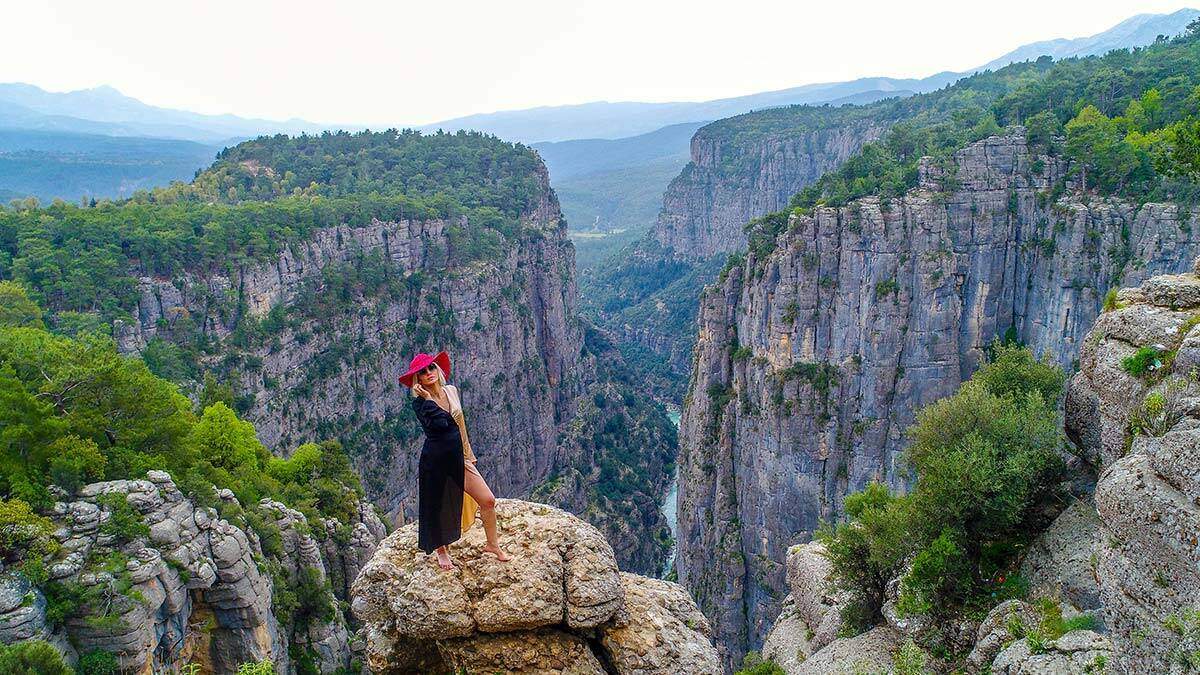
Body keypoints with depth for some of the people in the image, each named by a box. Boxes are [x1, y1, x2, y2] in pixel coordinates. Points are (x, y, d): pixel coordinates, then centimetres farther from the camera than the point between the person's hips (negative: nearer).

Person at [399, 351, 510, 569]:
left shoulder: (452, 391, 5)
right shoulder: (419, 403, -12)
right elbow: (440, 424, -29)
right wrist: (428, 399, -24)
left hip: (458, 458, 5)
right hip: (434, 460, -5)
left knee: (488, 500, 1)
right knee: (436, 507, 10)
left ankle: (492, 544, 22)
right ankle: (441, 551, 36)